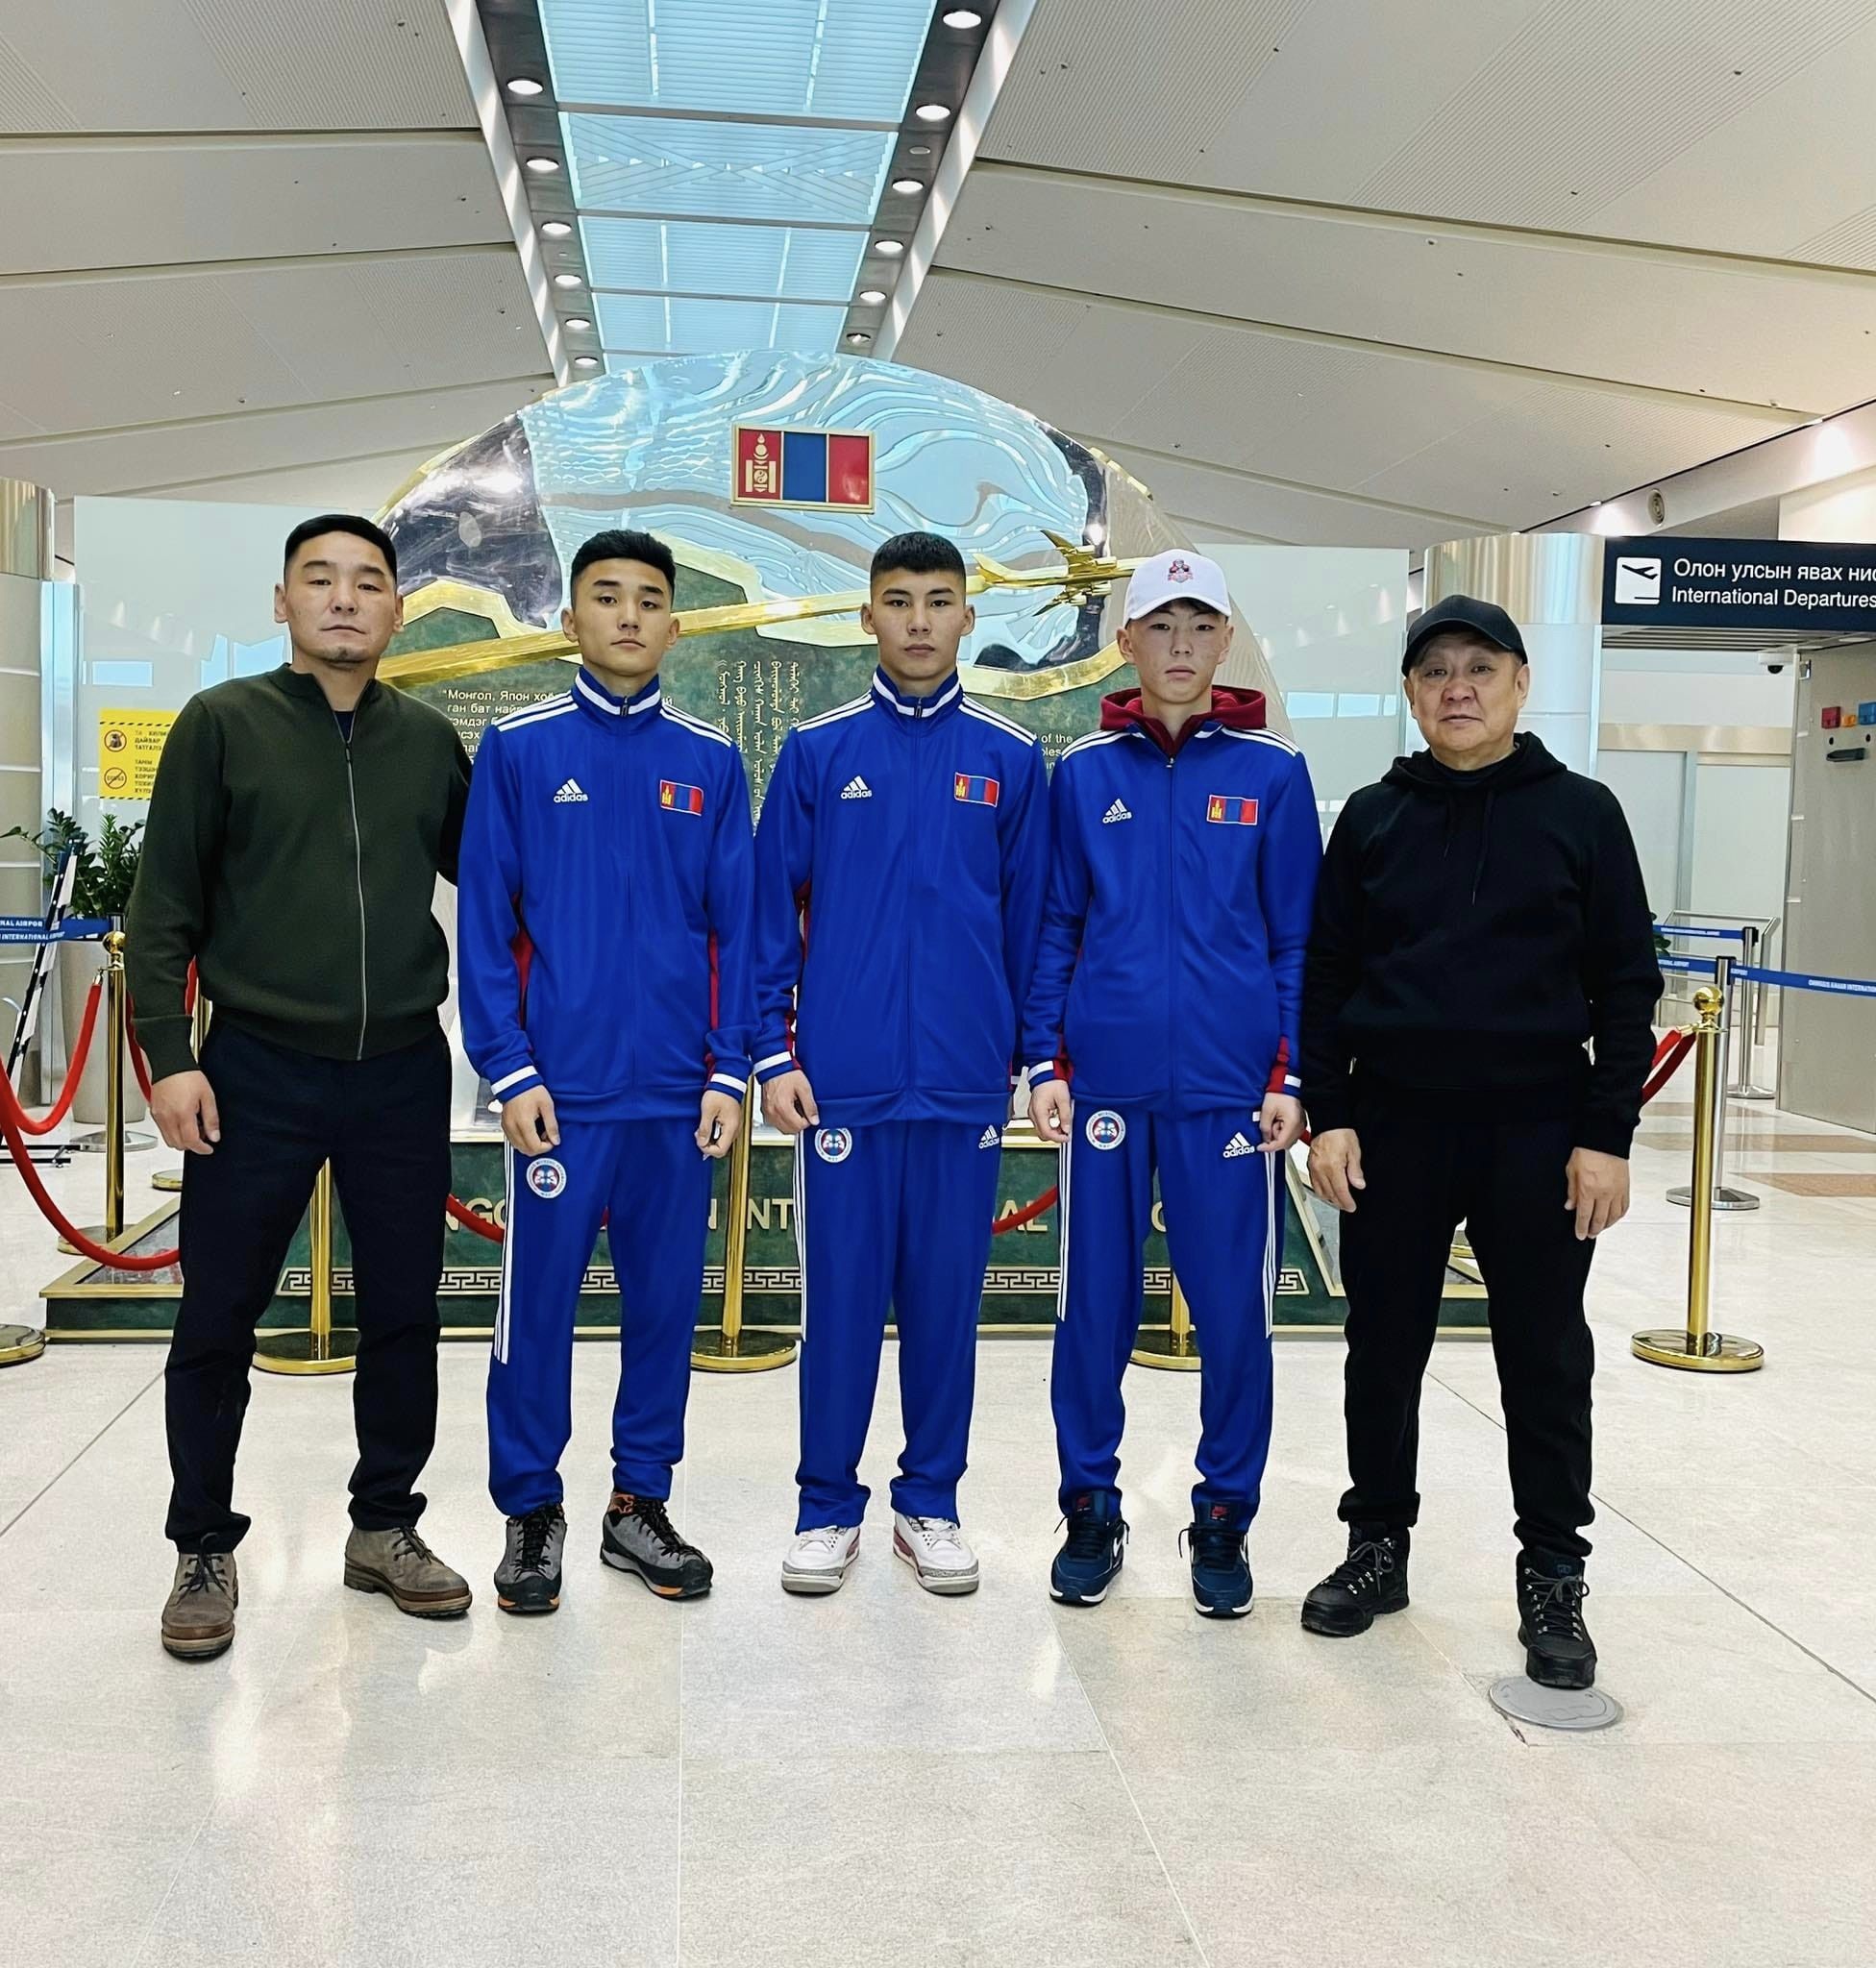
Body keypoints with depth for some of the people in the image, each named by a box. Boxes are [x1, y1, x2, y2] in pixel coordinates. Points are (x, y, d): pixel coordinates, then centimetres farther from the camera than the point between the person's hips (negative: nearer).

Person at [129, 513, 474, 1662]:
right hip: (257, 1071, -2)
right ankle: (205, 1549, 24)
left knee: (405, 1315, 10)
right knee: (218, 1323, 5)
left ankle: (386, 1527, 27)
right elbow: (164, 906, -2)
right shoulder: (222, 724, -1)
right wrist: (169, 1053, -8)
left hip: (403, 1073, 3)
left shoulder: (430, 740, 7)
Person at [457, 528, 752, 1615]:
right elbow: (484, 917, -1)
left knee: (667, 1301, 10)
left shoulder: (712, 761, 6)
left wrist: (730, 1072, -1)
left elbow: (737, 925, 6)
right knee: (540, 1302, 5)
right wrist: (508, 1068, -8)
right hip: (559, 1085, -2)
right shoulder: (518, 747, 1)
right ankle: (532, 1509, 21)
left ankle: (642, 1502, 25)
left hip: (679, 1090, 2)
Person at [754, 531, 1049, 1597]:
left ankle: (931, 1502, 24)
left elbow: (1028, 919, 7)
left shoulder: (1011, 758, 5)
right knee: (842, 1293, 6)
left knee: (947, 1294, 9)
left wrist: (1028, 1054, 5)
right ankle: (829, 1507, 20)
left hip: (967, 1081, 1)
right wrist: (774, 1050, -2)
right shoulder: (817, 750, 3)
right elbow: (774, 911, 3)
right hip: (843, 1076, -1)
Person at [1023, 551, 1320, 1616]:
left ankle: (1225, 1517, 23)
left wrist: (1291, 1076, -2)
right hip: (1105, 1079, 1)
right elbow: (1055, 927, 7)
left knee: (1234, 1308, 5)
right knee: (1095, 1304, 8)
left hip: (1231, 1084, -1)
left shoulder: (1272, 772, 3)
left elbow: (1299, 937, 4)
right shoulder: (1084, 773, 6)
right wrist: (1045, 1062, 0)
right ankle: (1092, 1508, 24)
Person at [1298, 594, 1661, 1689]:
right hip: (1394, 1126, 2)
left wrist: (1608, 1134, -6)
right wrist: (1328, 1115, -2)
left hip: (1538, 1129, -1)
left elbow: (1626, 983, 0)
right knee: (1385, 1350, 11)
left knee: (1547, 1360, 6)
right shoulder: (1374, 819, 5)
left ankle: (1554, 1578, 21)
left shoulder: (1582, 813, 1)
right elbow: (1326, 979, 6)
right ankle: (1379, 1545, 27)